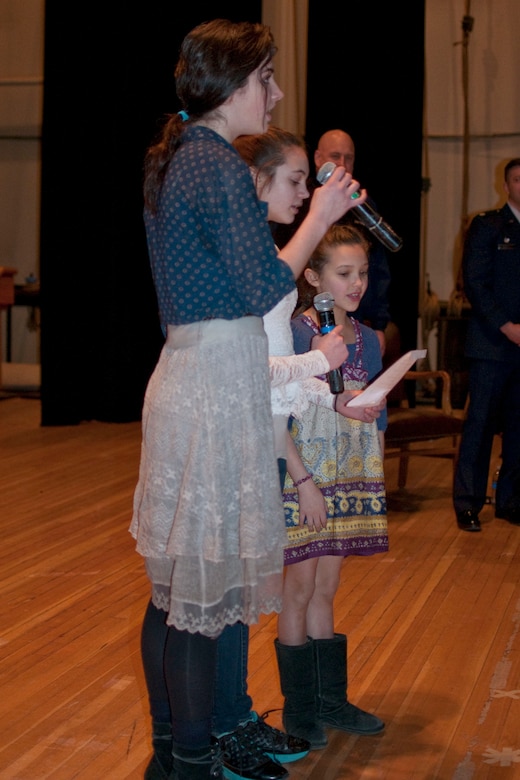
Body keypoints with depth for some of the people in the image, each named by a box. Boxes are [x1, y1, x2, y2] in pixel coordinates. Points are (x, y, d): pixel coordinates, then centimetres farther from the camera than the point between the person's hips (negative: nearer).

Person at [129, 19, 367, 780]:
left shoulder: (169, 160, 16)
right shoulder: (219, 164, -14)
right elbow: (261, 288, -14)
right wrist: (321, 216, -5)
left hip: (181, 370, 10)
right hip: (220, 381, -10)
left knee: (174, 582, 15)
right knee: (208, 584, -2)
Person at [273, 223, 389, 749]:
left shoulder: (368, 339, 5)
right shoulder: (295, 334, -13)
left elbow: (375, 417, 10)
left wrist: (373, 485, 1)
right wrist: (305, 482, -18)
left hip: (349, 480, 6)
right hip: (302, 475, -6)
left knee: (325, 588, 15)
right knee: (300, 588, 3)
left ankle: (331, 700, 24)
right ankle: (299, 709, 15)